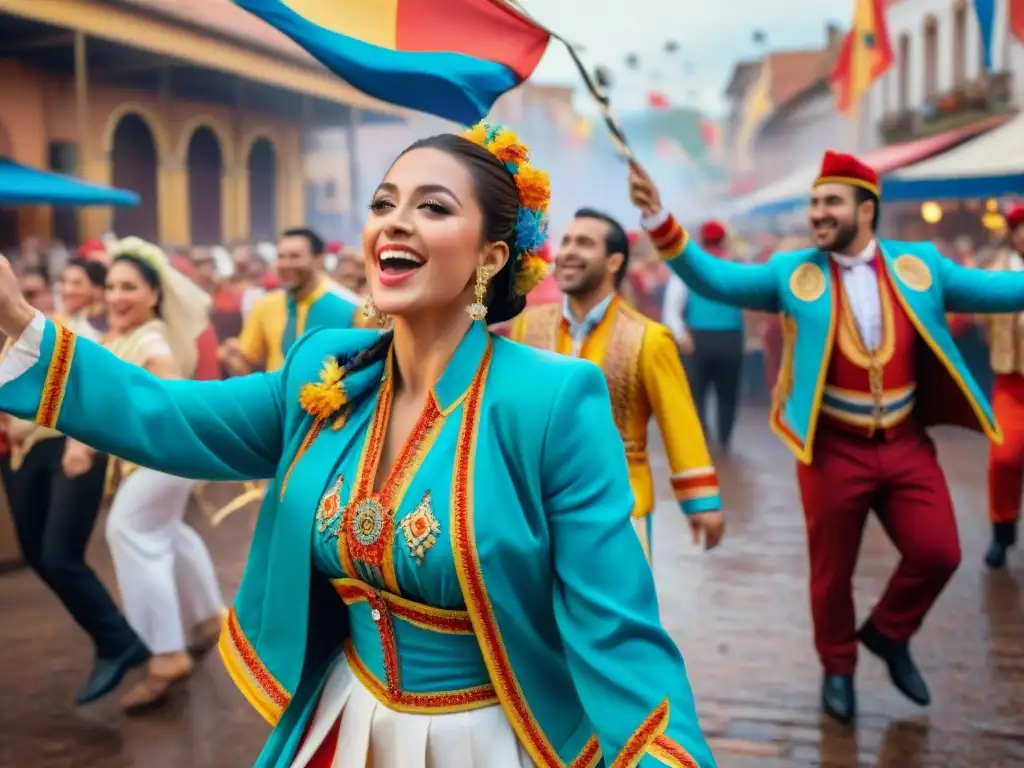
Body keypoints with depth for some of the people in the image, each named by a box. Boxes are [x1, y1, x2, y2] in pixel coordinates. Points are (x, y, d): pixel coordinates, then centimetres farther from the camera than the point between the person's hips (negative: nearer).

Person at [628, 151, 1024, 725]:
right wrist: (660, 220, -25)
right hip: (834, 449, -2)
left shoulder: (920, 266, 1)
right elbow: (713, 279, -12)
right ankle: (838, 667, 34)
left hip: (907, 445, 2)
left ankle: (888, 632, 28)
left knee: (938, 553, -2)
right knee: (832, 570, 9)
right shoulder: (792, 272, -5)